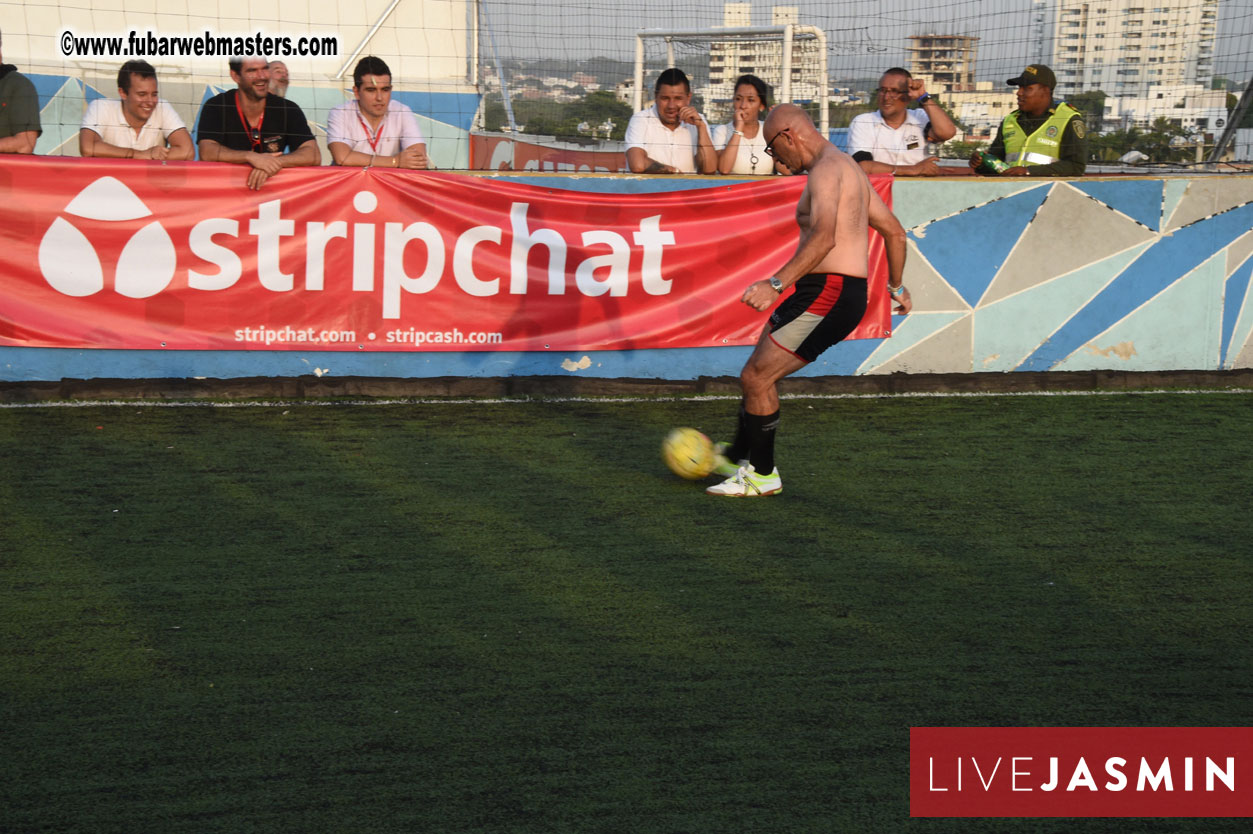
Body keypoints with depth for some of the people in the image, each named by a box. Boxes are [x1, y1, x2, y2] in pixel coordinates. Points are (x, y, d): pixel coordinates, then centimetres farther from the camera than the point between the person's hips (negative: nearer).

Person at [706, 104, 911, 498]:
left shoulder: (826, 169, -12)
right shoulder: (847, 167, 20)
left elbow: (824, 237, -30)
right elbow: (894, 231, 26)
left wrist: (776, 284, -37)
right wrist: (896, 286, 37)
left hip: (827, 293, -11)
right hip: (847, 295, 11)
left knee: (756, 377, -6)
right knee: (759, 371, 17)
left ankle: (762, 475, 4)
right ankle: (739, 454, 29)